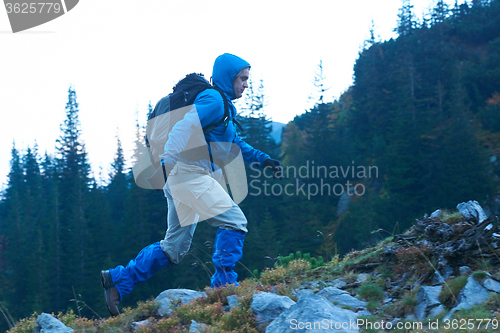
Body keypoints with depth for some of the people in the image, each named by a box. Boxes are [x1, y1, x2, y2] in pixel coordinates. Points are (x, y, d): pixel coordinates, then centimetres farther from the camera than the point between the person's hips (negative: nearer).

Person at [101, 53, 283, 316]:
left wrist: (262, 159, 24)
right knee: (234, 221, -12)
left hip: (187, 178, 10)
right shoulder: (213, 100, -8)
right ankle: (224, 285, -10)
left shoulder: (223, 106, 25)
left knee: (174, 248, 12)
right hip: (190, 173, -10)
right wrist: (167, 160, -32)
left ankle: (117, 280, 14)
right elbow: (185, 126, -22)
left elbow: (234, 145, 33)